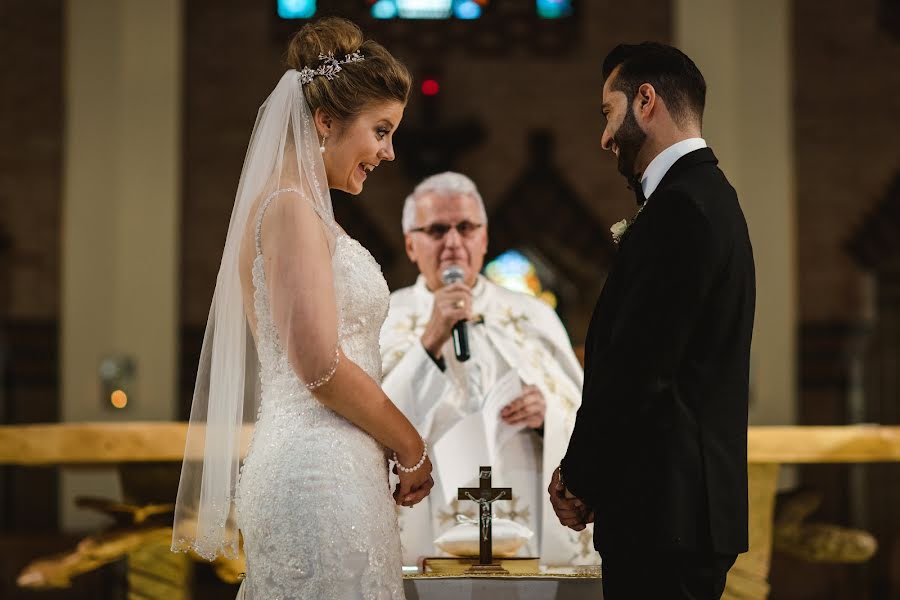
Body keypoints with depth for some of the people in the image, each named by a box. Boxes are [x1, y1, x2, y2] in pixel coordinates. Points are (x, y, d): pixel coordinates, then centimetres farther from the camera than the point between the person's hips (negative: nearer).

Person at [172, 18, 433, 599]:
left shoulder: (296, 207, 18)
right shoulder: (292, 209, -11)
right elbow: (322, 366, -18)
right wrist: (413, 450, -6)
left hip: (312, 469, 9)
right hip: (321, 475, -9)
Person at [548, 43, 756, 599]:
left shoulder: (680, 207, -16)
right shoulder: (707, 194, 16)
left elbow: (638, 366, -20)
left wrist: (577, 479, -9)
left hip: (665, 507, -10)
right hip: (691, 499, 10)